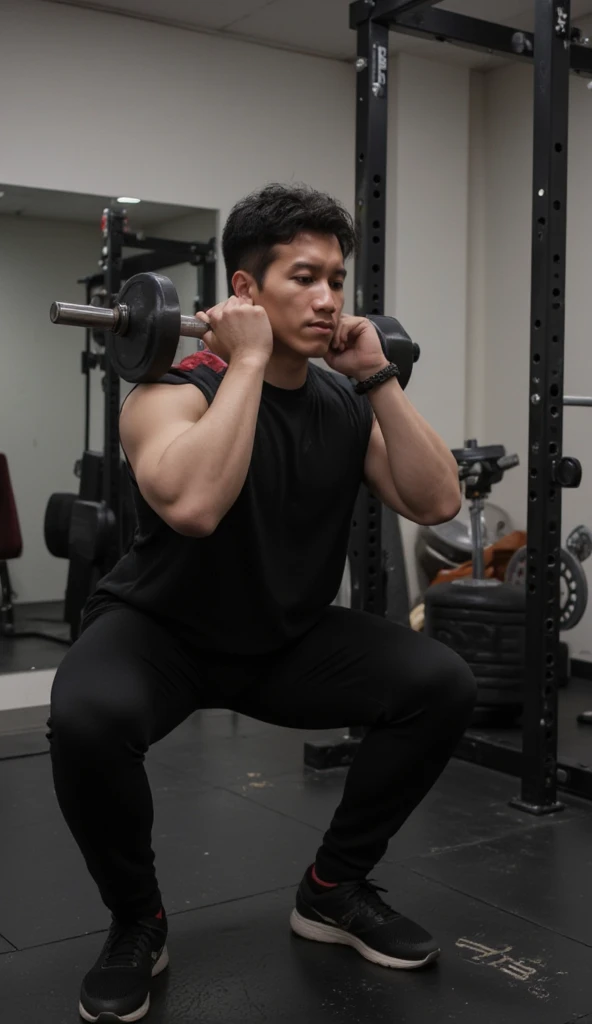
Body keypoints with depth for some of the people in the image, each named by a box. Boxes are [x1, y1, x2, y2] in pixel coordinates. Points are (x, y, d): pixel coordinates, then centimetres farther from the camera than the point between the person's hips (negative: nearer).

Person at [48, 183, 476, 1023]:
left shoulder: (346, 405, -3)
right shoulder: (176, 391, -22)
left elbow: (437, 503, -13)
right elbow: (193, 506, -43)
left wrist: (378, 377, -16)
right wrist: (247, 360, -34)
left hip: (289, 639, 5)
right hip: (161, 632, -5)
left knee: (441, 685, -15)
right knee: (88, 718, -37)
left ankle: (334, 890, 7)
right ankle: (137, 922, -5)